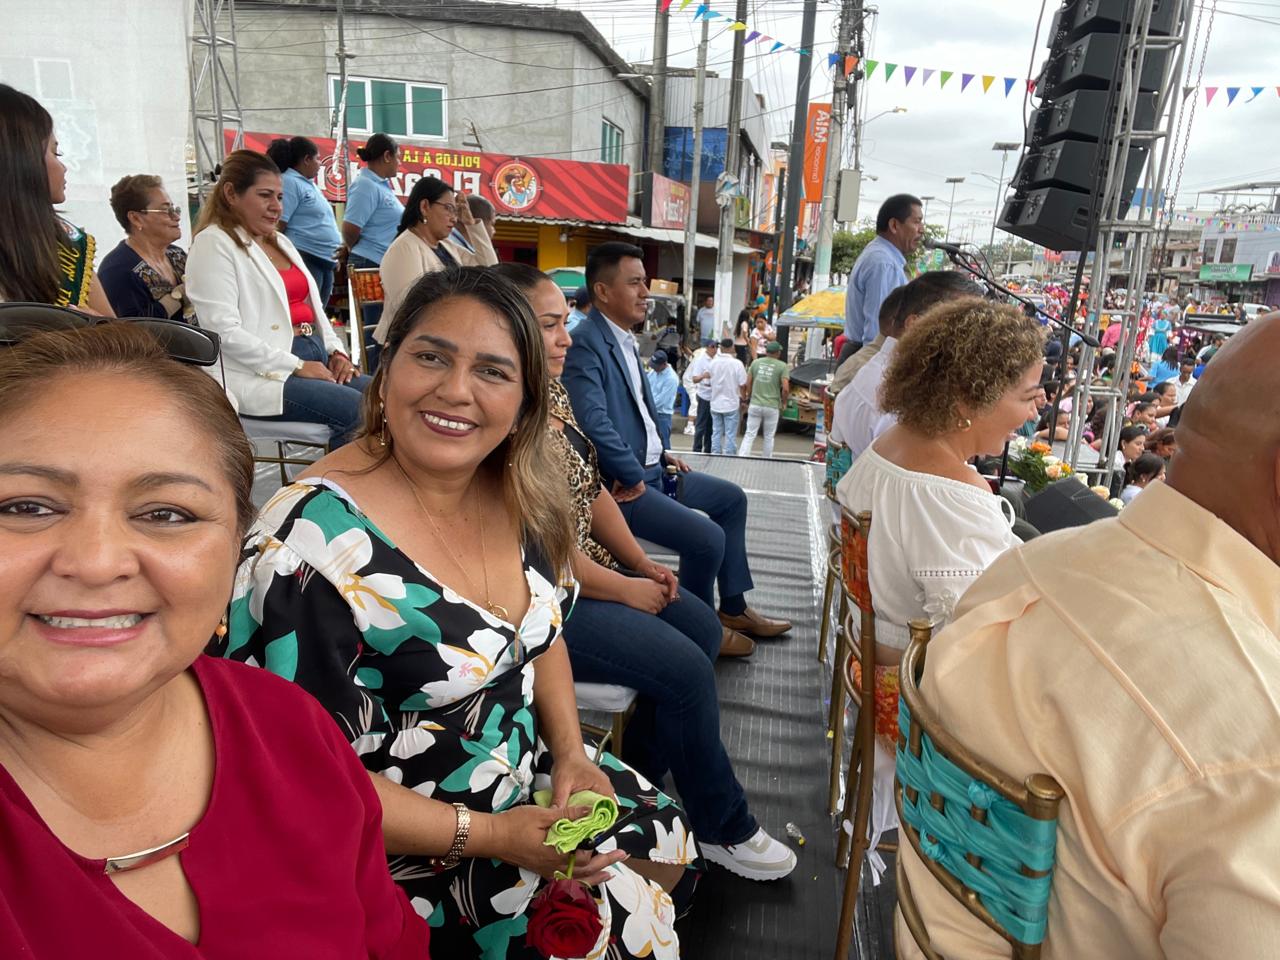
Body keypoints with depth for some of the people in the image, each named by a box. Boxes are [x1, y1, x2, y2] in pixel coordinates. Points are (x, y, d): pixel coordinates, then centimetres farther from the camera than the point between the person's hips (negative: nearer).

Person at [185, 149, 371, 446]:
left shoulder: (281, 242, 23)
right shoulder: (213, 243, -3)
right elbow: (224, 330, -13)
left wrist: (336, 352, 5)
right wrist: (296, 366, -15)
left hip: (317, 360, 8)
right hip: (263, 375, -8)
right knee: (358, 410, -28)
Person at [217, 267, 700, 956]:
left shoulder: (517, 499, -7)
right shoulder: (314, 540, -29)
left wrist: (569, 750, -4)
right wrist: (491, 836, -22)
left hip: (527, 777, 7)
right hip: (400, 846, -6)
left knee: (663, 845, 13)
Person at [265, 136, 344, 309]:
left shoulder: (310, 184, 20)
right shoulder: (289, 182, -8)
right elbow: (277, 225, -14)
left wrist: (333, 257, 23)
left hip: (325, 260, 10)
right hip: (306, 259, -10)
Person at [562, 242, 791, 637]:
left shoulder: (624, 339, 12)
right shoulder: (585, 344, -19)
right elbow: (594, 422, -30)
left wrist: (660, 454, 11)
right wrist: (632, 476, -20)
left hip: (650, 470, 11)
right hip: (621, 484, -11)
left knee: (731, 498, 17)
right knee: (708, 538, -20)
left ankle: (733, 607, 24)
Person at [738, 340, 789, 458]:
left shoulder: (756, 362, 4)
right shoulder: (782, 366, -5)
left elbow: (748, 383, 6)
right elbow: (785, 388, -11)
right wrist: (783, 402, 5)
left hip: (754, 405, 2)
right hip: (772, 406, -2)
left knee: (749, 435, 5)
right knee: (769, 437, 11)